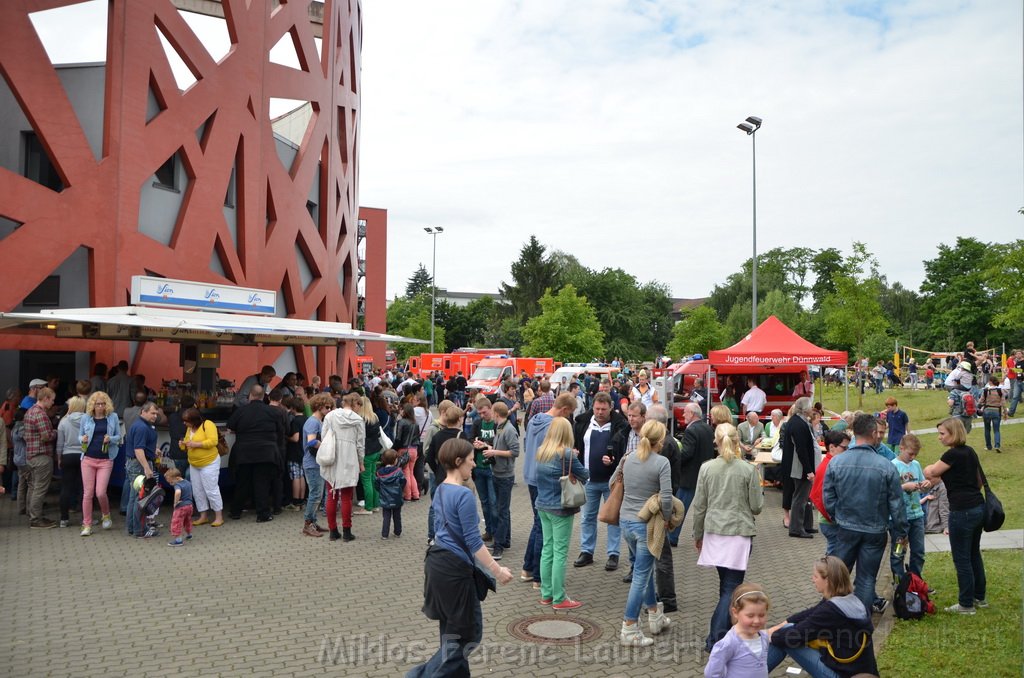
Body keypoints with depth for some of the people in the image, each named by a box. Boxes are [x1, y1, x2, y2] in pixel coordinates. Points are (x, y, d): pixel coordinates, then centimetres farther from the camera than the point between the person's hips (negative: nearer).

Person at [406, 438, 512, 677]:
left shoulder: (440, 490, 8)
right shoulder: (464, 495, -19)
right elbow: (473, 541, -20)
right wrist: (497, 570, -15)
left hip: (437, 562, 9)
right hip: (454, 569, -9)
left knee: (452, 630, 17)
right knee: (469, 633, 3)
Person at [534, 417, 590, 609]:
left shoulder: (541, 452, 3)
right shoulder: (566, 453, -17)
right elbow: (584, 476, -9)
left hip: (543, 506, 7)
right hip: (560, 509, -7)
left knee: (547, 549, 14)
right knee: (560, 553, 1)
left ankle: (546, 594, 21)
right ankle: (559, 599, 7)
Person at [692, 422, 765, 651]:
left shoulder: (706, 468, -3)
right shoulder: (748, 469, -9)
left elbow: (699, 506, 1)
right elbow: (757, 506, -5)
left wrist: (698, 534, 14)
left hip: (714, 532, 3)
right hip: (740, 532, -3)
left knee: (726, 583, 19)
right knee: (732, 587, 0)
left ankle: (727, 628, 30)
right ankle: (715, 638, -5)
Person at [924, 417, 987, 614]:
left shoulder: (953, 454, -17)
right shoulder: (970, 451, 9)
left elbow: (929, 473, -9)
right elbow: (979, 480, 18)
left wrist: (933, 467, 12)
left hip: (962, 511, -9)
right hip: (978, 507, 9)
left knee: (962, 559, 2)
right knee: (974, 554, 20)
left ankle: (966, 604, 10)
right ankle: (979, 598, 31)